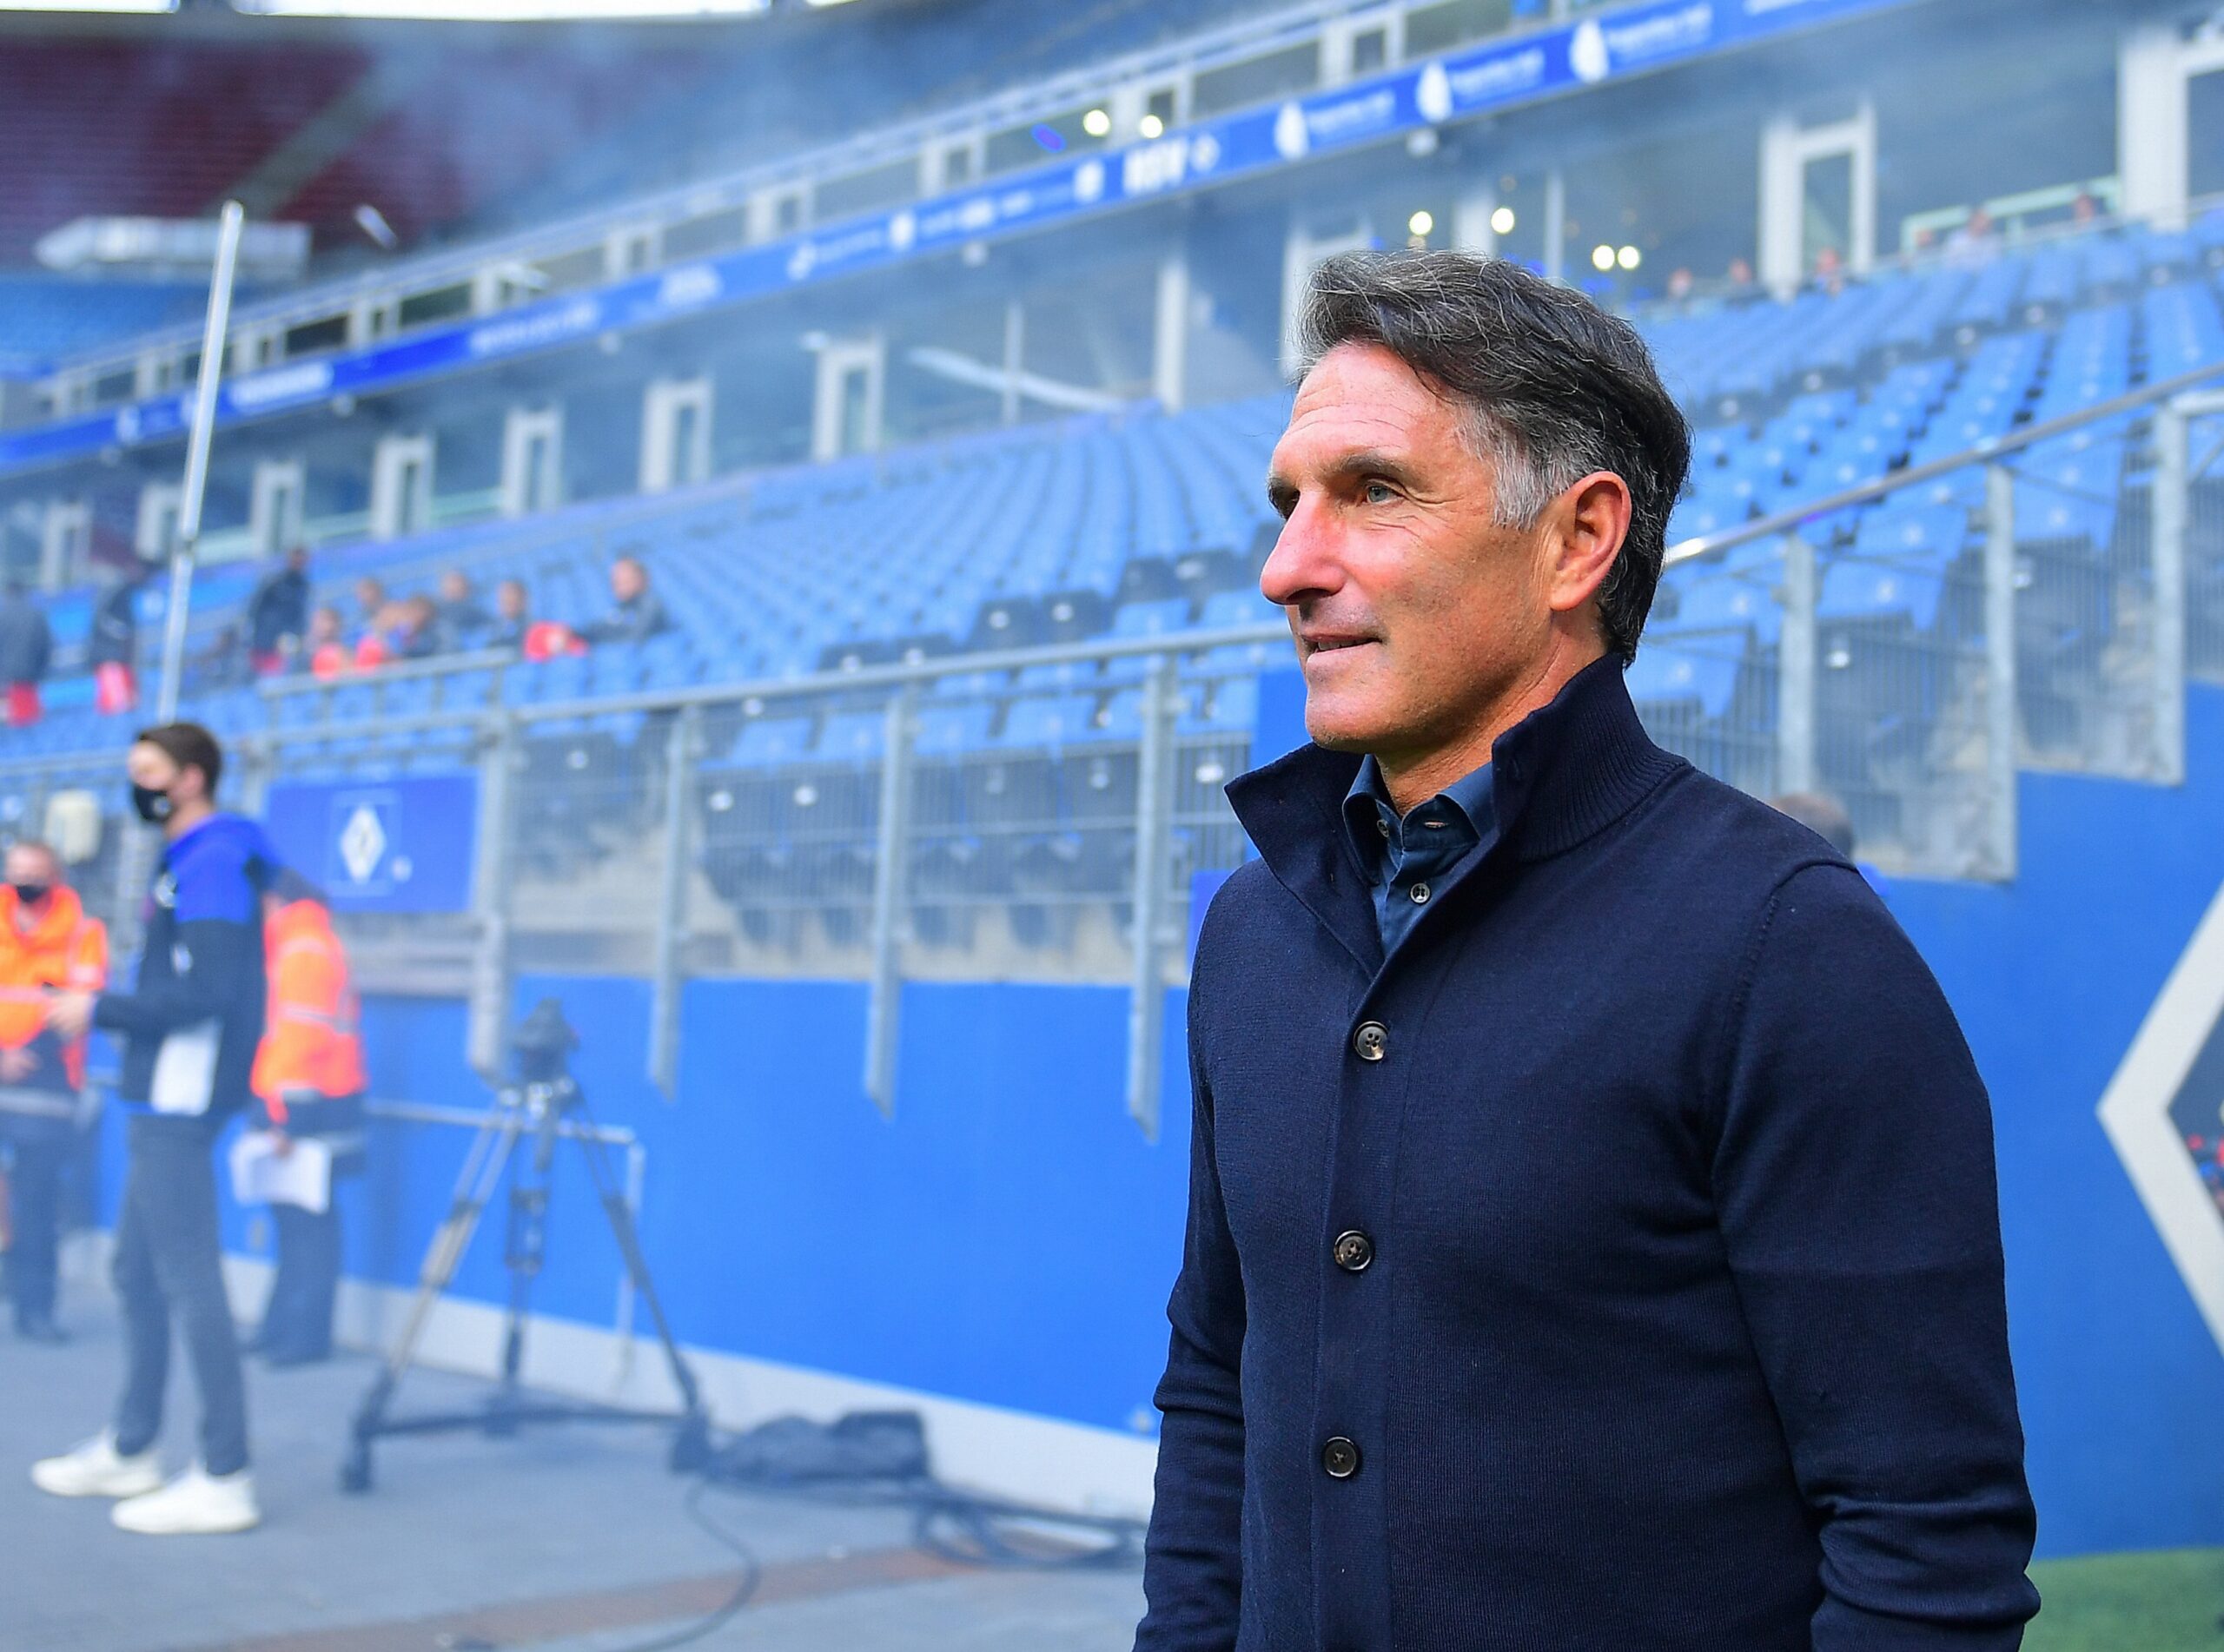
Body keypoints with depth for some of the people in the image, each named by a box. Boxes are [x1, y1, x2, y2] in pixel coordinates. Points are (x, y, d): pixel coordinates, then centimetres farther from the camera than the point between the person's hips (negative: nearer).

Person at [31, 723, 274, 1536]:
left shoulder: (211, 863, -14)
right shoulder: (187, 859, 17)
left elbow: (204, 993, -22)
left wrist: (99, 1010, -13)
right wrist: (108, 1012, 12)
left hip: (179, 1104, -10)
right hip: (160, 1100, 10)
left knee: (189, 1284, -8)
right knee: (139, 1273, 17)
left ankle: (224, 1479, -5)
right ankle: (129, 1451, 29)